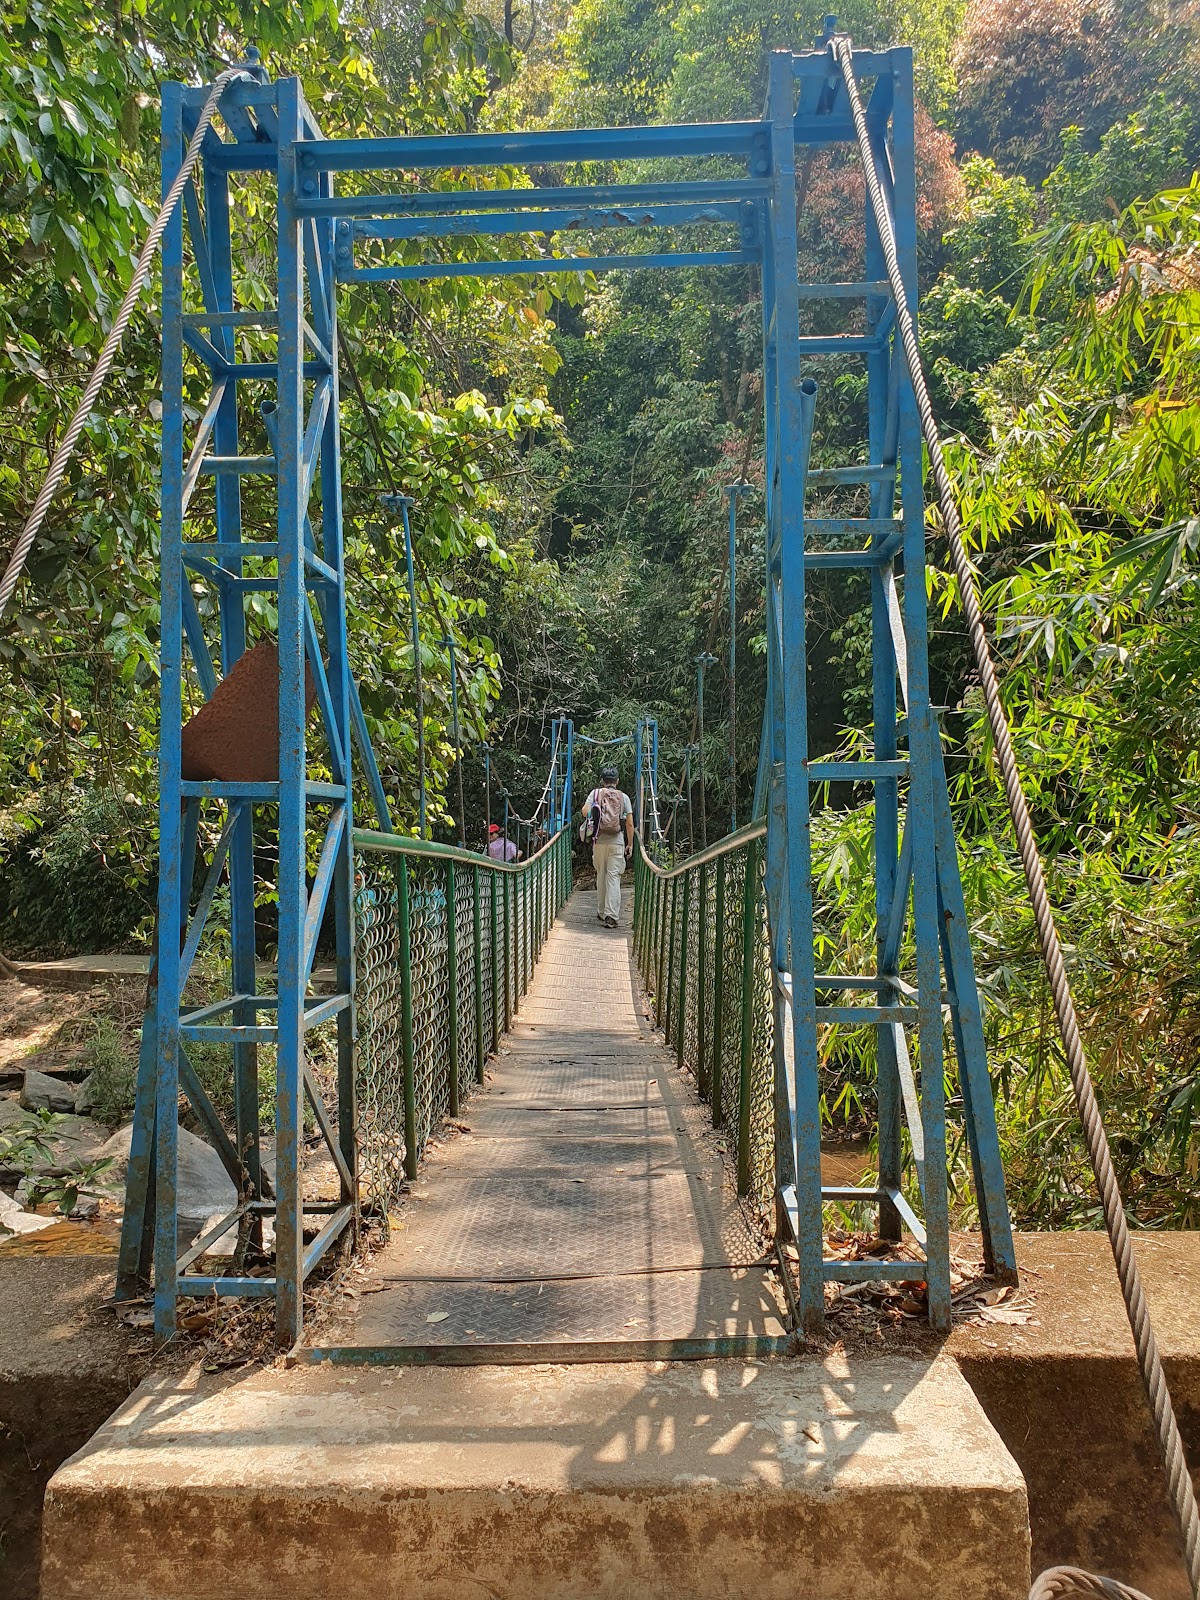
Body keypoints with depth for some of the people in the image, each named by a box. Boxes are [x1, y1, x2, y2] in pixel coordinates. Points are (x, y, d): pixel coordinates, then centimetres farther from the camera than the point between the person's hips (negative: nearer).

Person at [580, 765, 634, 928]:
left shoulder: (595, 793, 3)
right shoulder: (623, 797, 4)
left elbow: (585, 811, -11)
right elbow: (630, 824, 0)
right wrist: (630, 844, 8)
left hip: (599, 841, 1)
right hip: (617, 842, -1)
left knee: (601, 875, 15)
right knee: (614, 877, -3)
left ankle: (601, 912, 23)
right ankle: (611, 915, -12)